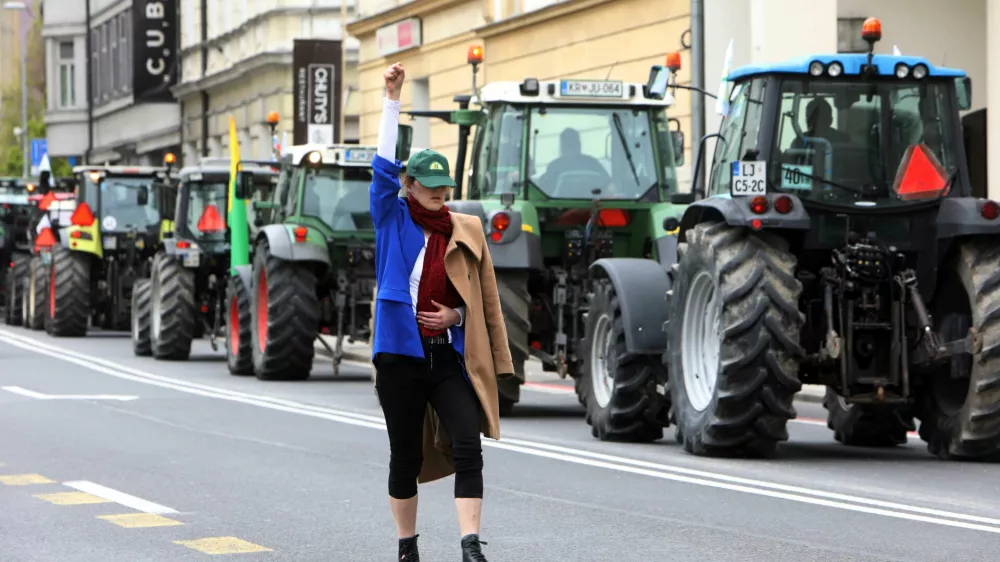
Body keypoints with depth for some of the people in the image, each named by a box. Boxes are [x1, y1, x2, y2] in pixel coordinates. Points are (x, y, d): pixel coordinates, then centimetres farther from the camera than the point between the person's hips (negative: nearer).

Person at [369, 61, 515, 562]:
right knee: (406, 457, 6)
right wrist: (391, 99, -14)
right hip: (400, 355, -1)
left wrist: (456, 315, -5)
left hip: (450, 356, 1)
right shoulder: (393, 220, 2)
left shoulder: (466, 231, 8)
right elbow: (384, 165, -10)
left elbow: (485, 298, 14)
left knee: (468, 446, -15)